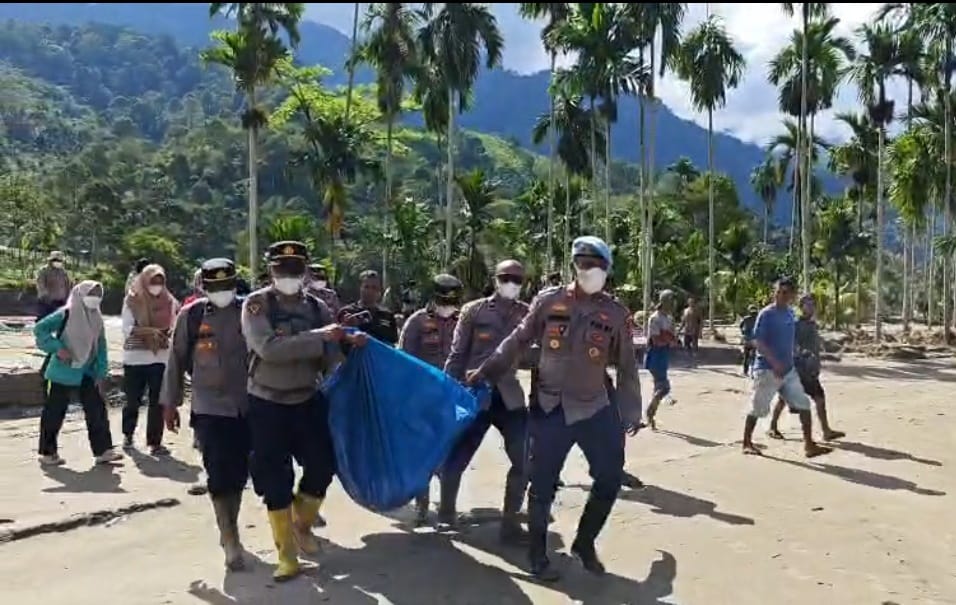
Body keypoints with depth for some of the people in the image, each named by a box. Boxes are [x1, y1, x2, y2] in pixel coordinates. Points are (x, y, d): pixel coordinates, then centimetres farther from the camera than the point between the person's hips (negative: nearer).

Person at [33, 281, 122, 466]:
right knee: (54, 412, 5)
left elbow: (101, 348, 8)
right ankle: (47, 453, 18)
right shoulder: (66, 314, -12)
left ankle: (103, 450, 5)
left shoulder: (97, 320, 5)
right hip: (63, 373, -5)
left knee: (97, 409, 0)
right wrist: (58, 348, -21)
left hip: (87, 373, 5)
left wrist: (101, 373, 2)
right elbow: (39, 328, -13)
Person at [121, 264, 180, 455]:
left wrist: (171, 331, -15)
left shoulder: (169, 301, 2)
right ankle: (128, 434, 36)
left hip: (160, 357, 2)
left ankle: (155, 441, 10)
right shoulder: (132, 300, -5)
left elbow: (174, 326, 7)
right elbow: (127, 329, -11)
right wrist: (151, 330, -24)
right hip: (135, 357, -1)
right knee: (133, 400, 12)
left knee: (157, 401, 3)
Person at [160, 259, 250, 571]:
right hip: (209, 408, -2)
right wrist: (170, 402, 5)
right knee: (219, 475, -5)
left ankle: (229, 529, 32)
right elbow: (177, 360, 4)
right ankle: (231, 541, 4)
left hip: (247, 406, 2)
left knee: (239, 473, 12)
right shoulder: (191, 315, -3)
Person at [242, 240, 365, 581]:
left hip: (309, 401, 4)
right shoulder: (256, 305, -11)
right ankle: (287, 556, 18)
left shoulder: (317, 307, 1)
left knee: (323, 465, 8)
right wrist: (318, 336, -28)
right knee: (275, 481, 3)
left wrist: (350, 344, -18)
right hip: (268, 405, -3)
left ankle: (302, 524, 36)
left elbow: (330, 357, 3)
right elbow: (269, 349, -27)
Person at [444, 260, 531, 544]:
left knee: (524, 459, -3)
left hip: (509, 396, 2)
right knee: (455, 458, 3)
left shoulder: (527, 314, 7)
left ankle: (510, 521, 13)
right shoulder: (474, 310, 1)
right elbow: (457, 355, 0)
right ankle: (446, 514, 28)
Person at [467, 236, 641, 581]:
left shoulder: (616, 314, 0)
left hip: (596, 408, 2)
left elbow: (626, 367, 7)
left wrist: (631, 412, 9)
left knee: (610, 480, 2)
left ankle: (584, 544, 26)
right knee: (542, 485, 4)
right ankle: (538, 555, 24)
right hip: (550, 409, -2)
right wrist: (486, 371, 6)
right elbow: (518, 341, 6)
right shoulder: (548, 301, -3)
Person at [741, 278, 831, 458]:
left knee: (804, 404, 1)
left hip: (788, 370, 7)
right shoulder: (766, 314, -12)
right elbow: (757, 341, -18)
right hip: (767, 369, -7)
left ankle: (809, 445, 6)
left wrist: (789, 361, 20)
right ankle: (747, 443, 16)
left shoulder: (790, 313, 10)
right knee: (757, 409, 2)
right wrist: (775, 363, -25)